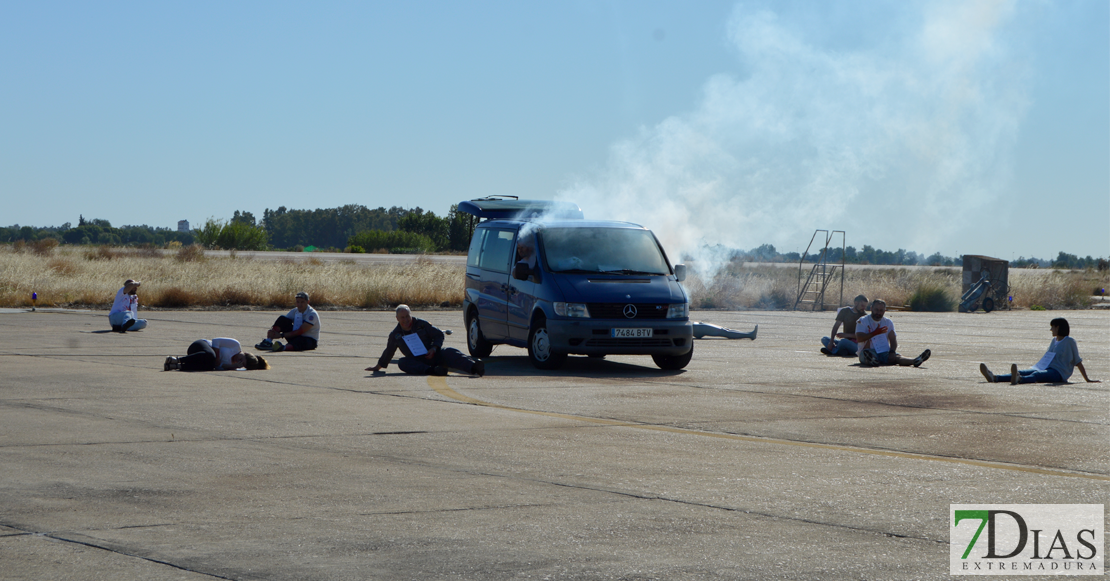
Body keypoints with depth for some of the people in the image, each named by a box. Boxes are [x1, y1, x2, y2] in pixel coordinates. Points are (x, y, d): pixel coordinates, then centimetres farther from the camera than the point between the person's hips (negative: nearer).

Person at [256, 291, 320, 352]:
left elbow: (300, 331, -24)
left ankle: (284, 348, -74)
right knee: (282, 319, -12)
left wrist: (281, 335, -27)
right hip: (295, 337, 6)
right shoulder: (295, 311, 4)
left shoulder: (312, 314, -17)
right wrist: (272, 330, -26)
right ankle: (268, 341, -25)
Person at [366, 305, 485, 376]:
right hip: (417, 362, 1)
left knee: (450, 353, -30)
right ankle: (432, 370, -54)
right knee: (402, 363, -30)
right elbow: (388, 352, 24)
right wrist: (378, 367, 33)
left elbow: (439, 335, 5)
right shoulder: (395, 335, 9)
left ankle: (475, 367, -57)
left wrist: (434, 349, -13)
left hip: (434, 355, -1)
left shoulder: (421, 324, 4)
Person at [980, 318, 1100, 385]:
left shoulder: (1069, 341, 0)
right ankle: (994, 378, -36)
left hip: (1058, 373, -7)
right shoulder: (1054, 341, 24)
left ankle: (1018, 379, -70)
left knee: (1036, 375, -38)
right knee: (1024, 372, -16)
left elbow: (1078, 362, -1)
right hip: (1046, 369, 7)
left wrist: (1087, 379, 0)